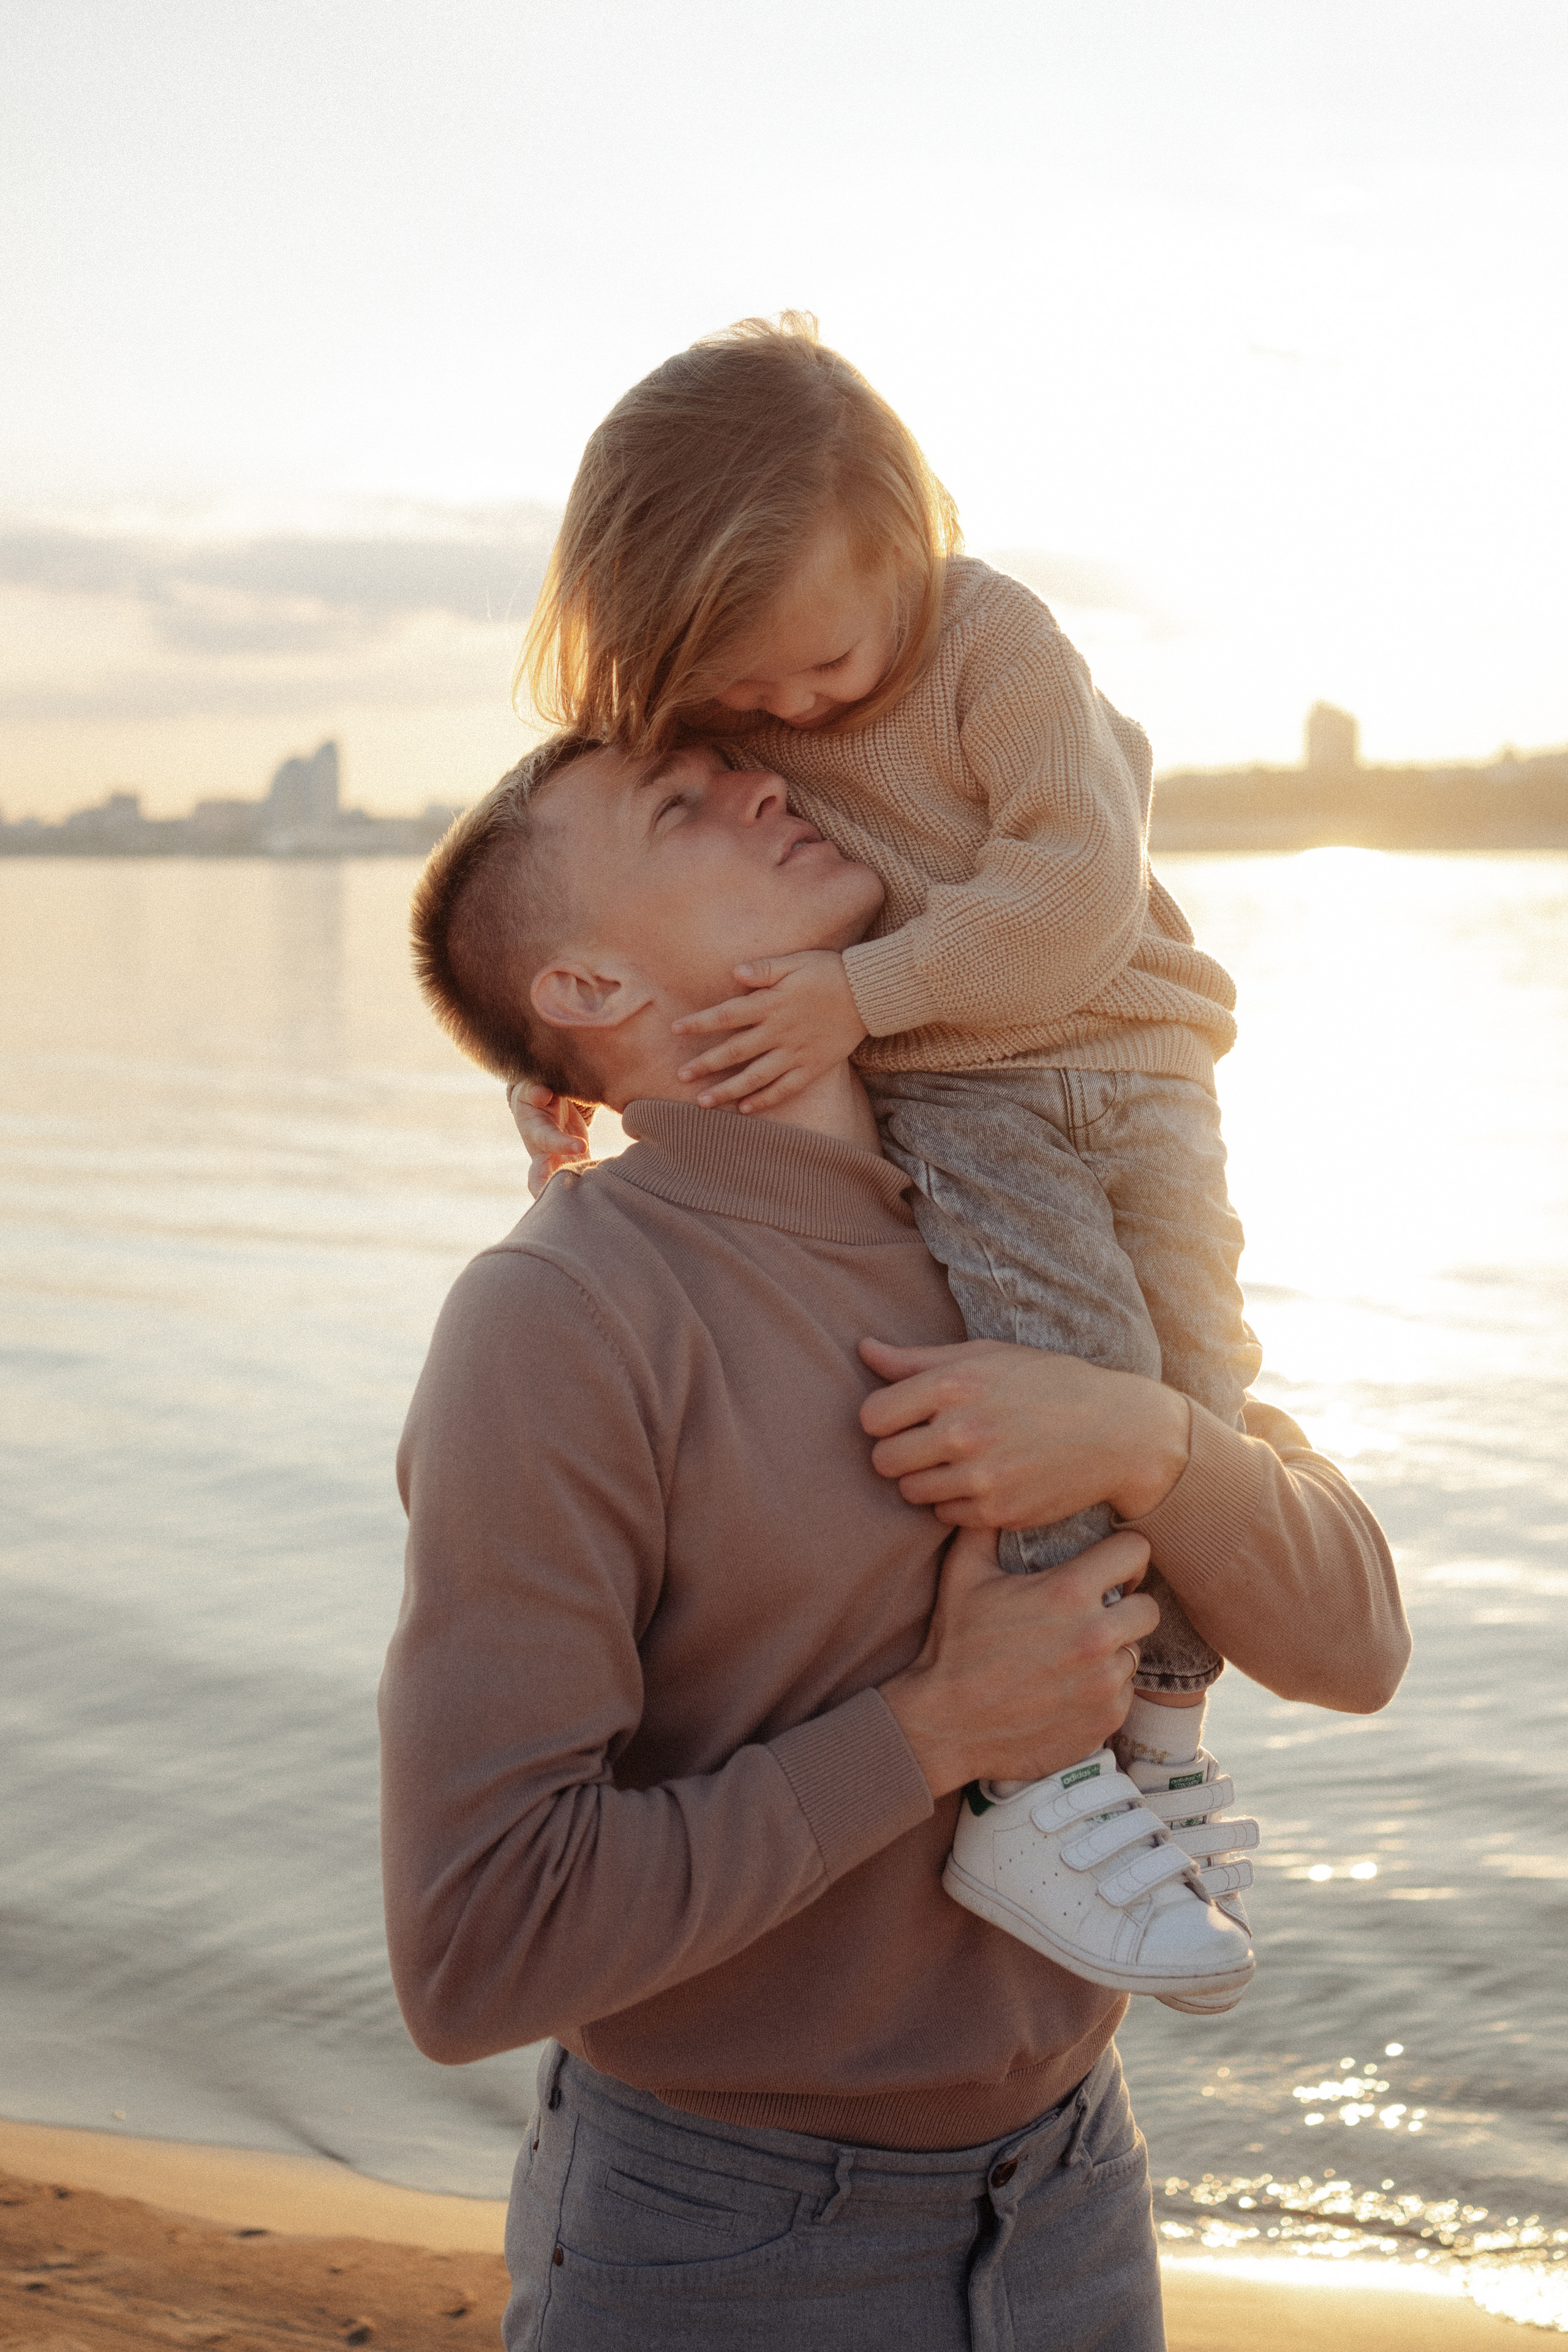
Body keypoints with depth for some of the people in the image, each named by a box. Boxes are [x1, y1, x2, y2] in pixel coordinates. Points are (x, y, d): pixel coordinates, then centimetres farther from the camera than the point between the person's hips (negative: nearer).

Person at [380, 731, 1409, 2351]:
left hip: (1057, 2210, 6)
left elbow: (1343, 1642, -2)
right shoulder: (550, 1327, -22)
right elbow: (476, 1947, -27)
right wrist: (938, 1731, -22)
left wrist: (1143, 1438, -22)